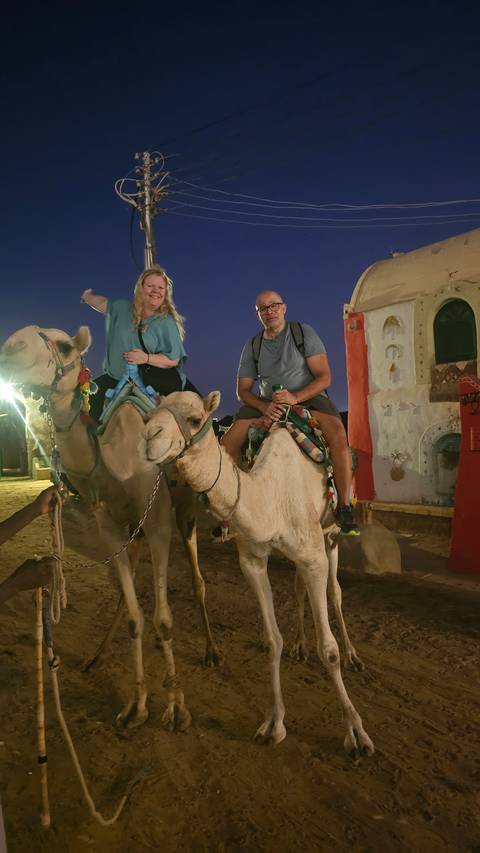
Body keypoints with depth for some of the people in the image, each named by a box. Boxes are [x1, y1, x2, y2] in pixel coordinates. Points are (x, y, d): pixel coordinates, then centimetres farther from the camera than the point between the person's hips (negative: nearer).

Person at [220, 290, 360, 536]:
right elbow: (243, 390, 5)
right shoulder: (252, 347, 6)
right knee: (228, 442, -18)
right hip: (266, 404, 3)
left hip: (308, 397, -3)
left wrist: (294, 398, -26)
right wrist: (263, 406, -18)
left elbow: (324, 377, -10)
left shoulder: (304, 333, -3)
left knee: (338, 436, -32)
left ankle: (344, 507, -20)